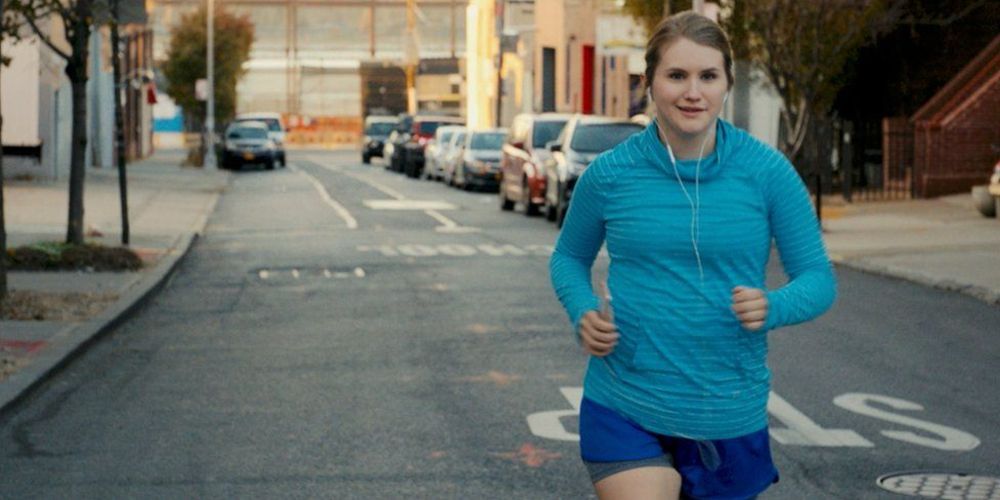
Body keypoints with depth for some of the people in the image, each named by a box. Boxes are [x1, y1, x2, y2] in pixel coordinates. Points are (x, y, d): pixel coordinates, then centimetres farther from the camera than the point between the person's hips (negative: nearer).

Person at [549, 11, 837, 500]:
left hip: (728, 418, 1)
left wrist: (772, 308, -20)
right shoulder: (609, 174, -3)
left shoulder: (767, 172, -5)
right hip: (623, 411, -1)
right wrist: (584, 315, -6)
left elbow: (818, 277, 1)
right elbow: (569, 257, 14)